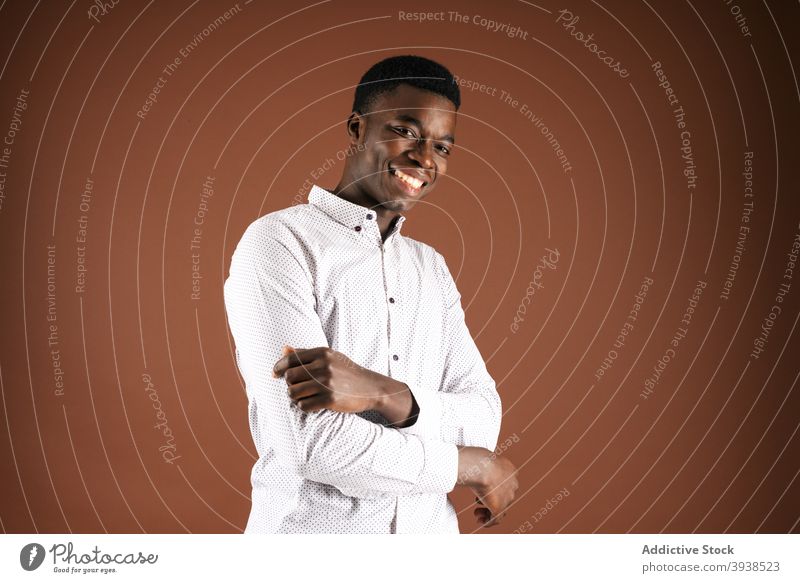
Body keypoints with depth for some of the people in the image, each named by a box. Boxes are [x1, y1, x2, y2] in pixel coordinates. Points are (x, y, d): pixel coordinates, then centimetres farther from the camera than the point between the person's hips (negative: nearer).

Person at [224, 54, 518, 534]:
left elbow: (484, 419, -3)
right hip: (312, 527, -5)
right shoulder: (279, 242, -12)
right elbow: (311, 444, -21)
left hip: (430, 528, 5)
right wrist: (475, 467, -10)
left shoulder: (433, 268, 7)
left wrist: (383, 394, -22)